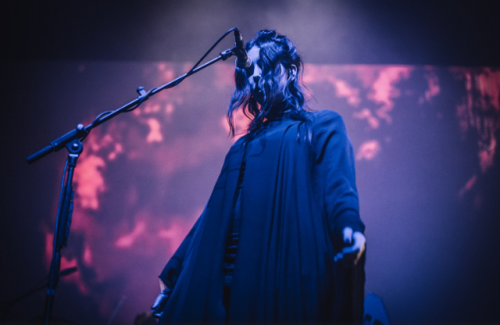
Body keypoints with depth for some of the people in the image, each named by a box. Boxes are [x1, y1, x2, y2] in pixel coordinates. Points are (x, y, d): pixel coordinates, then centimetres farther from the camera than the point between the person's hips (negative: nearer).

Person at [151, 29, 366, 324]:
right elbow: (214, 217, 24)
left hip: (287, 279, -5)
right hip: (228, 280, 6)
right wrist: (174, 277, 20)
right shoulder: (243, 147, 26)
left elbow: (338, 186, -8)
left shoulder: (322, 128, 9)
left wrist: (350, 229, -30)